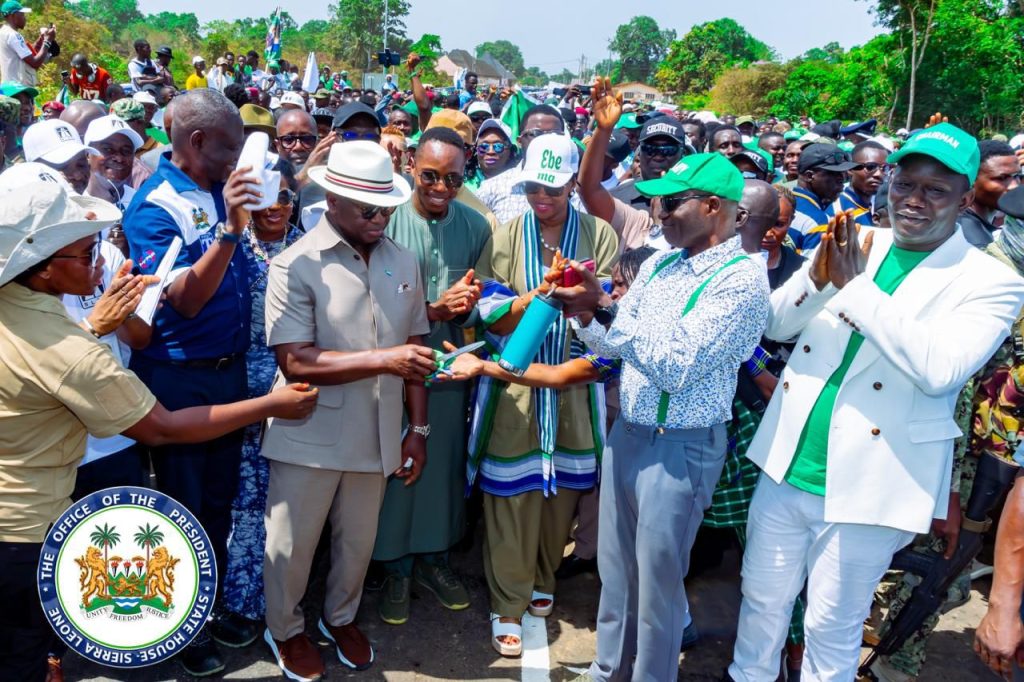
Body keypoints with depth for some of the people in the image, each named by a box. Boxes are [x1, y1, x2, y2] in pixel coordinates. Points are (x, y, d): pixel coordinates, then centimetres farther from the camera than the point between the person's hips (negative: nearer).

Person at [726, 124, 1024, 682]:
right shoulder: (854, 244, 3)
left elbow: (940, 369, -26)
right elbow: (774, 324, 3)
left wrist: (854, 284, -23)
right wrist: (819, 275, -17)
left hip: (866, 487, -4)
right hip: (787, 466, 4)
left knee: (831, 631, 14)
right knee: (761, 599, 21)